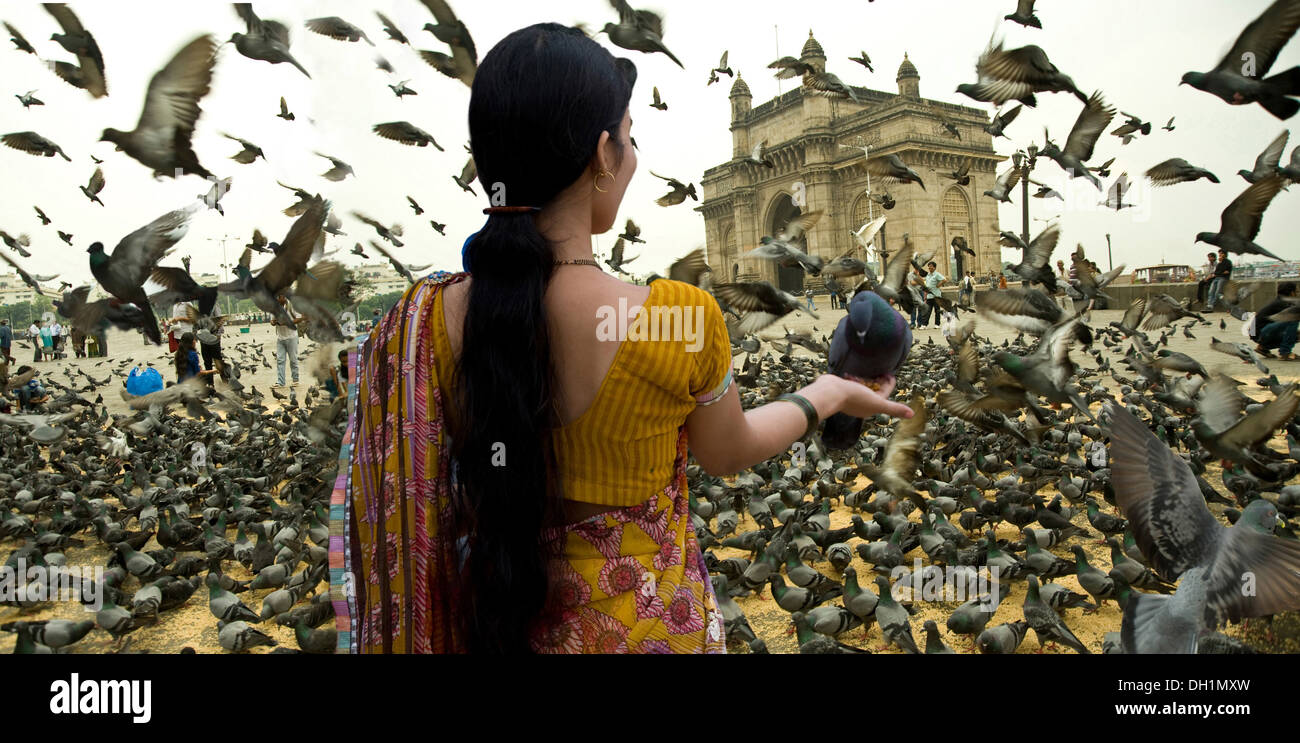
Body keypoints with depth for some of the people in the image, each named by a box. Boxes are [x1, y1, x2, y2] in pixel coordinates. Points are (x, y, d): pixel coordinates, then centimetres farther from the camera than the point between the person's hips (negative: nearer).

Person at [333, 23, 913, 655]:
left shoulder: (426, 320, -19)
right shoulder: (681, 319, -28)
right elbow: (728, 453, -7)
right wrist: (827, 395, 9)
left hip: (496, 611, 3)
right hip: (640, 619, -2)